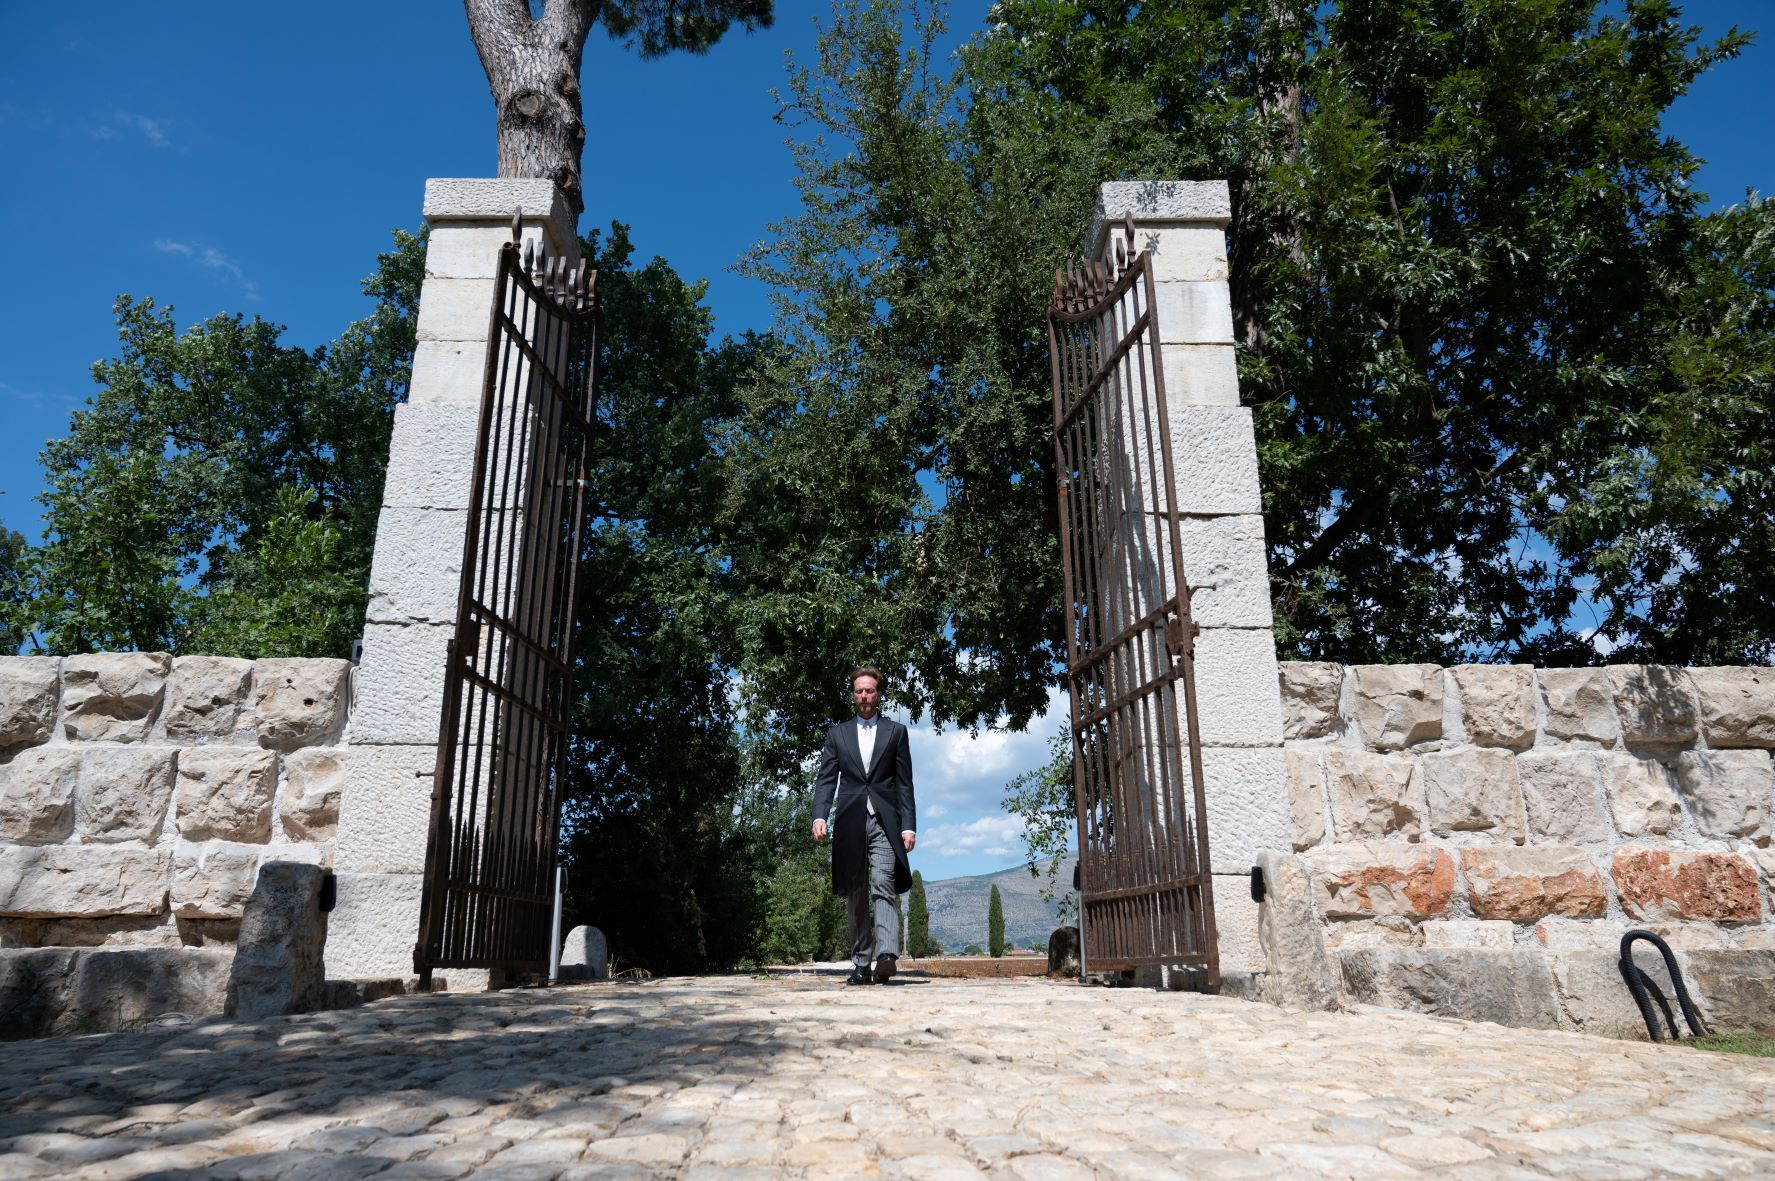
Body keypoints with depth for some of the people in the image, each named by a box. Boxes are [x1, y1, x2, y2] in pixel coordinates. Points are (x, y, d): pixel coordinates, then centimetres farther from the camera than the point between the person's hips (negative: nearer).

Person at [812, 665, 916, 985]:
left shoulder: (896, 732, 12)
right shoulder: (838, 734, 16)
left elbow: (904, 784, 8)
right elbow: (826, 779, 8)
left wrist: (908, 826, -2)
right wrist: (820, 815, -8)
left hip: (884, 822, -2)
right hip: (850, 823, 2)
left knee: (883, 887, -18)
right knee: (857, 895, 4)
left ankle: (887, 955, -29)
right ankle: (861, 965, 9)